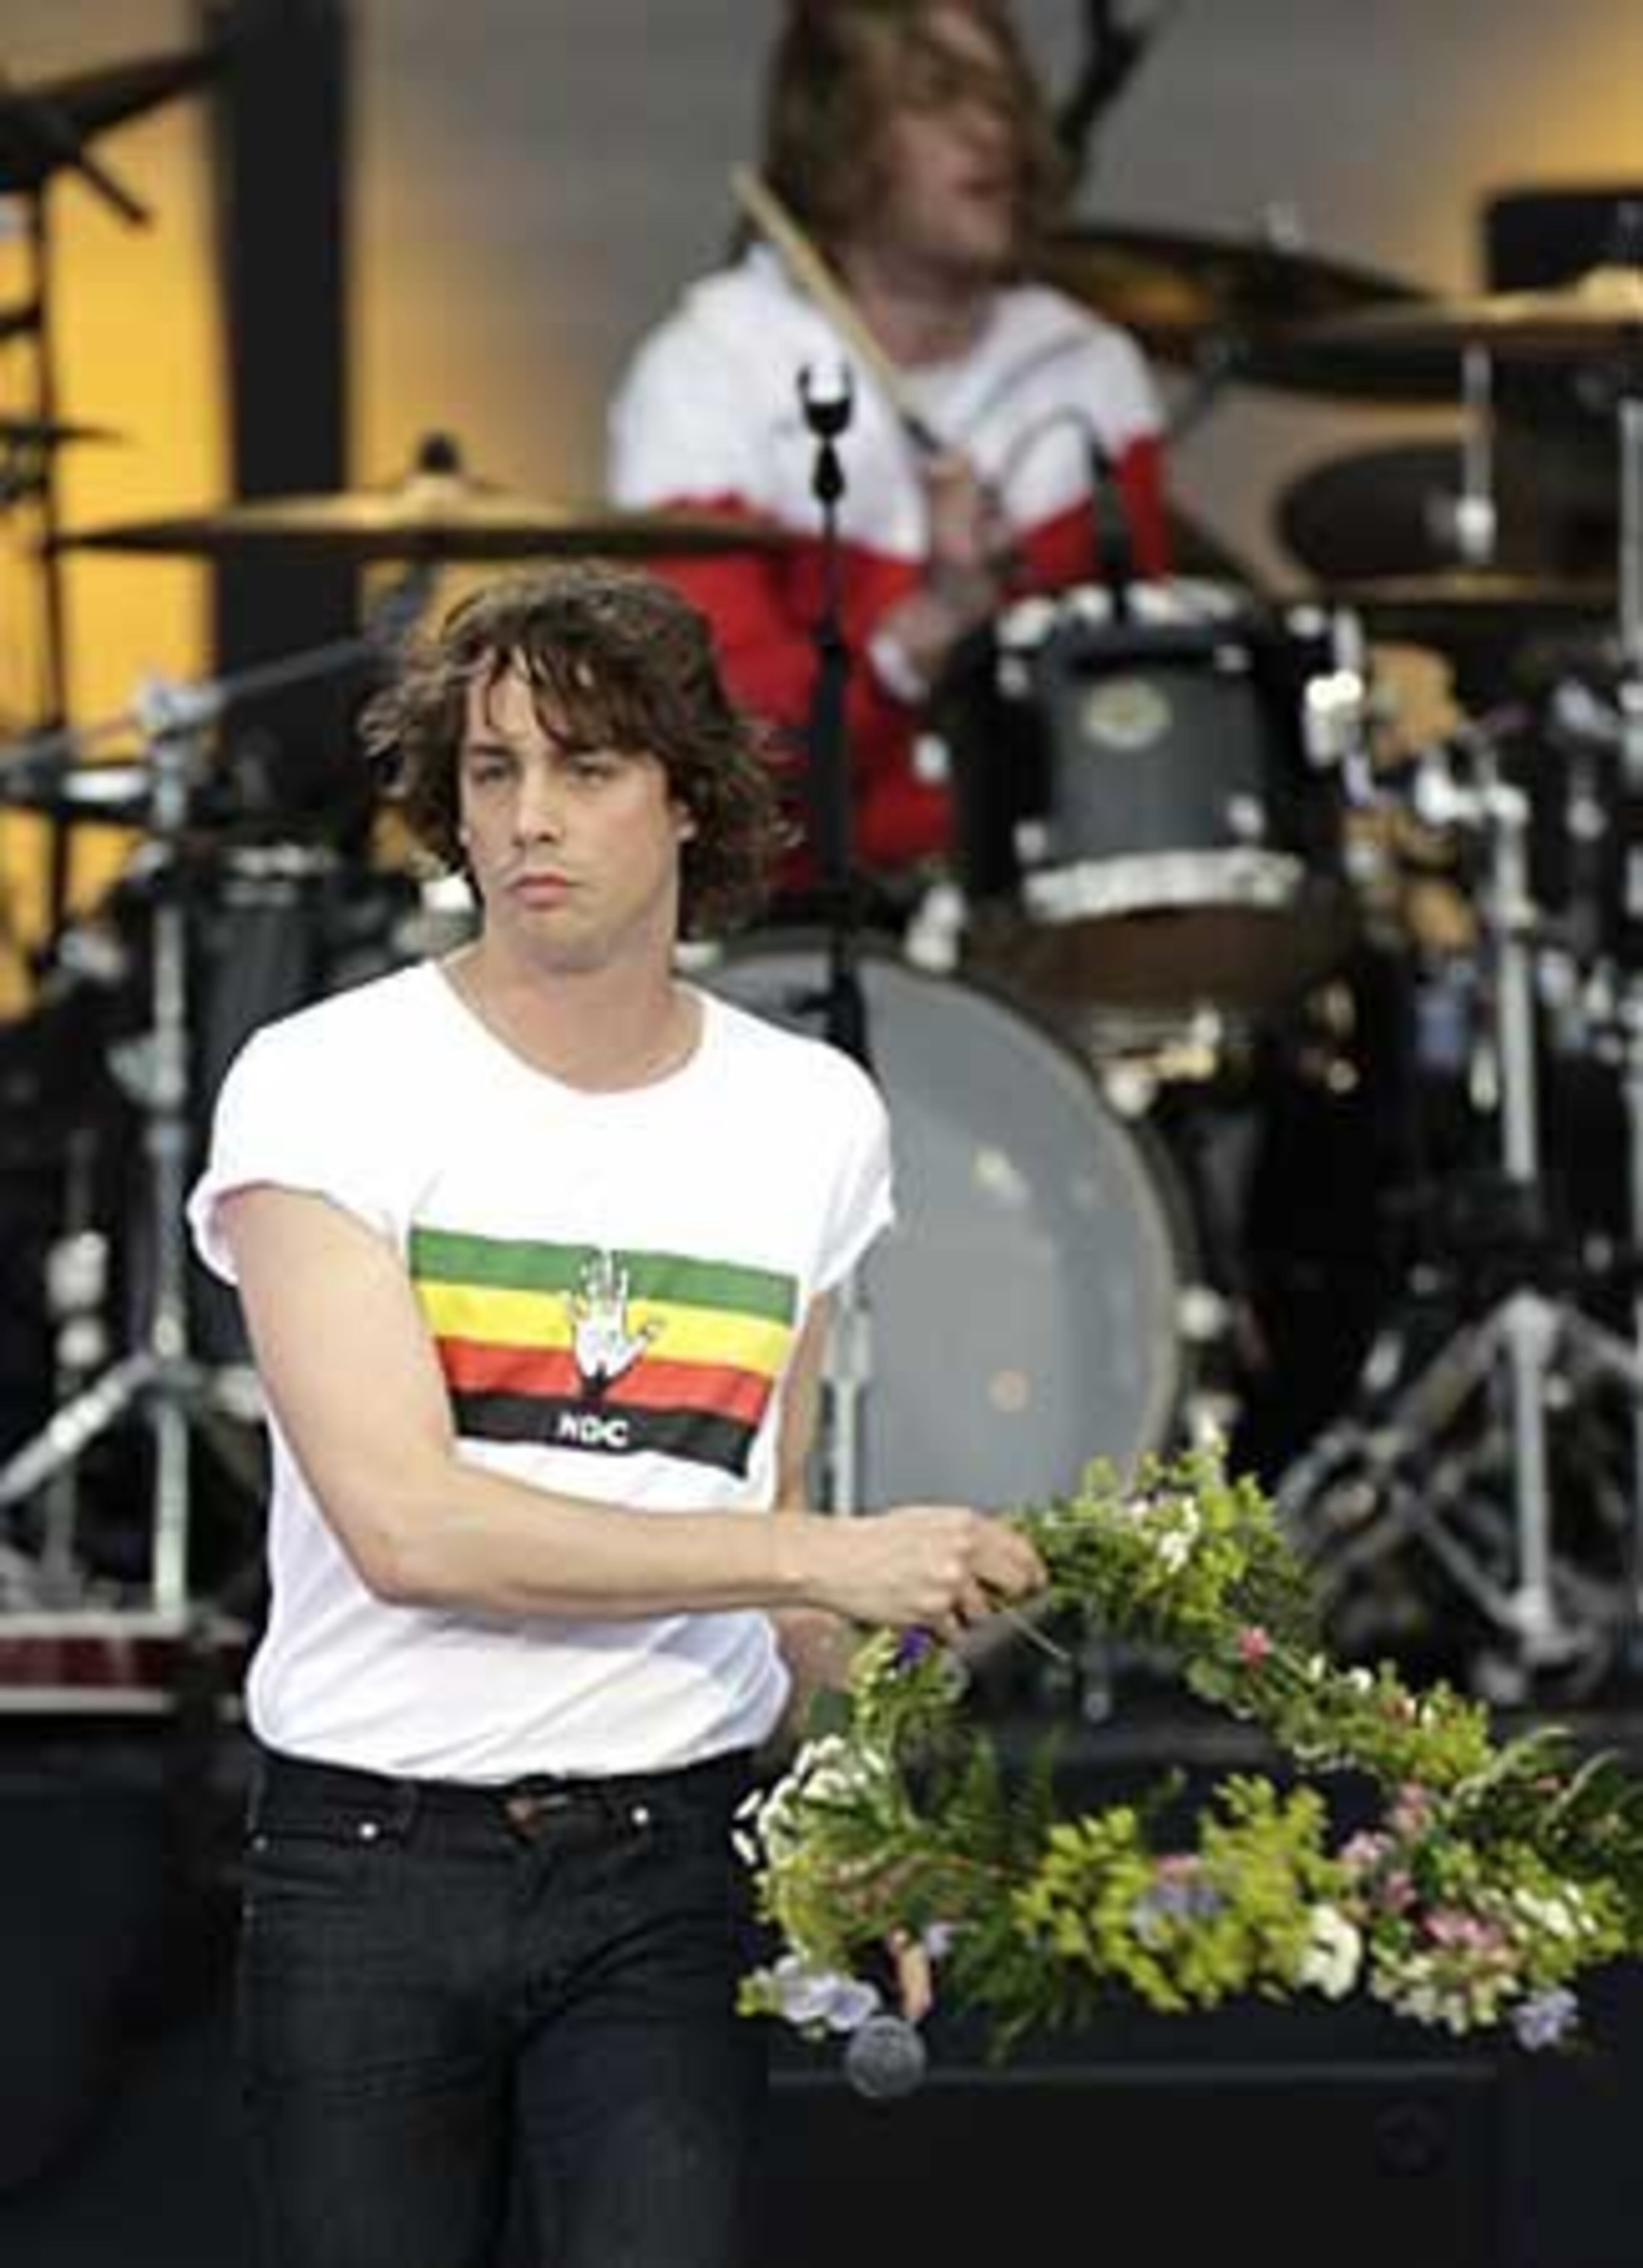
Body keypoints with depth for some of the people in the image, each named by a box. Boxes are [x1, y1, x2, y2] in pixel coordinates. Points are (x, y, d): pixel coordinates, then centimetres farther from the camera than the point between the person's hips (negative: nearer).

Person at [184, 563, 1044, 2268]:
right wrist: (831, 1556, -17)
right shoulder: (323, 1087, -6)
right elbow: (406, 1524, -17)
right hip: (367, 1861, -2)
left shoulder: (815, 1116, 8)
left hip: (665, 1870, 2)